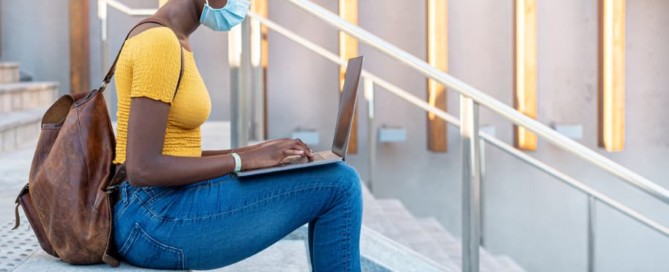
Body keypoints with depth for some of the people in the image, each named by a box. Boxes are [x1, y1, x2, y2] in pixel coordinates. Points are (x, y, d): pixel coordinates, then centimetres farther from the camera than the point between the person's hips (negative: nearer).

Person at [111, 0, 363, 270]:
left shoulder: (172, 41, 15)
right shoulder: (160, 43, -17)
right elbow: (142, 170, -22)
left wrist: (249, 152, 8)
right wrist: (245, 161, -14)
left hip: (155, 214, 10)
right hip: (153, 223, -10)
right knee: (339, 185, -6)